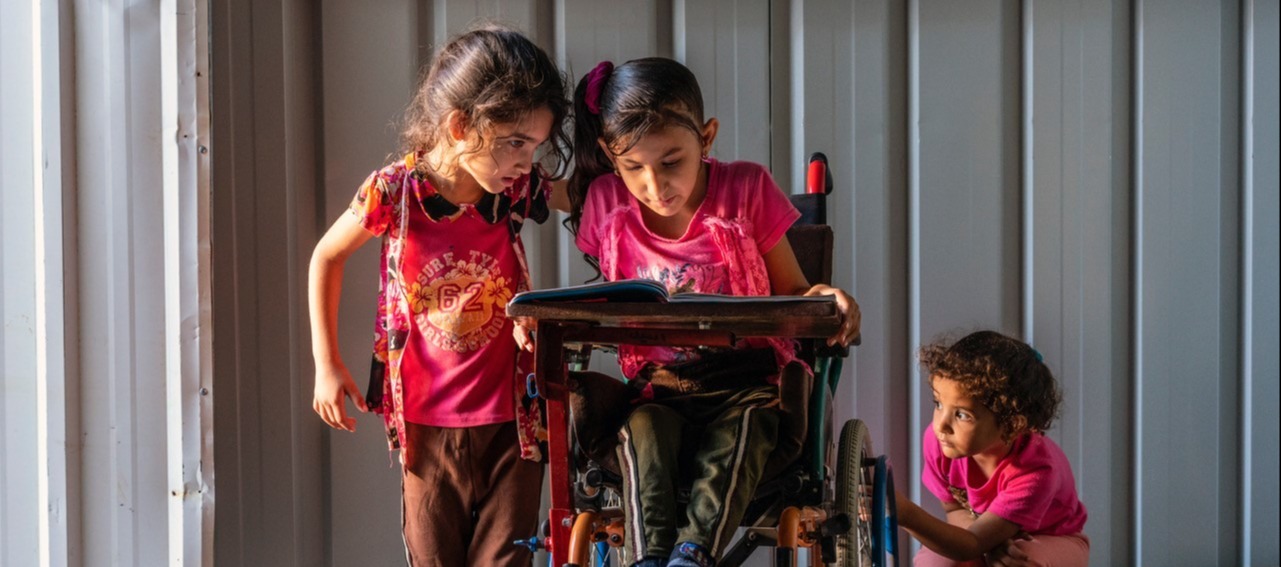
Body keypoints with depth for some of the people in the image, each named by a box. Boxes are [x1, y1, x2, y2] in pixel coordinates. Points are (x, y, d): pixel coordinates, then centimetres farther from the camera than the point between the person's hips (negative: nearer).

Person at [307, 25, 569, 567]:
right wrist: (326, 365, 4)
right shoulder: (396, 192, -13)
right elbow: (327, 257, 5)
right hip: (425, 421, 0)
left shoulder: (519, 189, -9)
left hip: (510, 417, 1)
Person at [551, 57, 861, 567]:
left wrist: (825, 299, -22)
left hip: (744, 378, -2)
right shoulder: (604, 204, 1)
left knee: (741, 429, -32)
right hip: (657, 388, 2)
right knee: (643, 429, -30)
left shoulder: (746, 190, -4)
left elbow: (790, 294, 3)